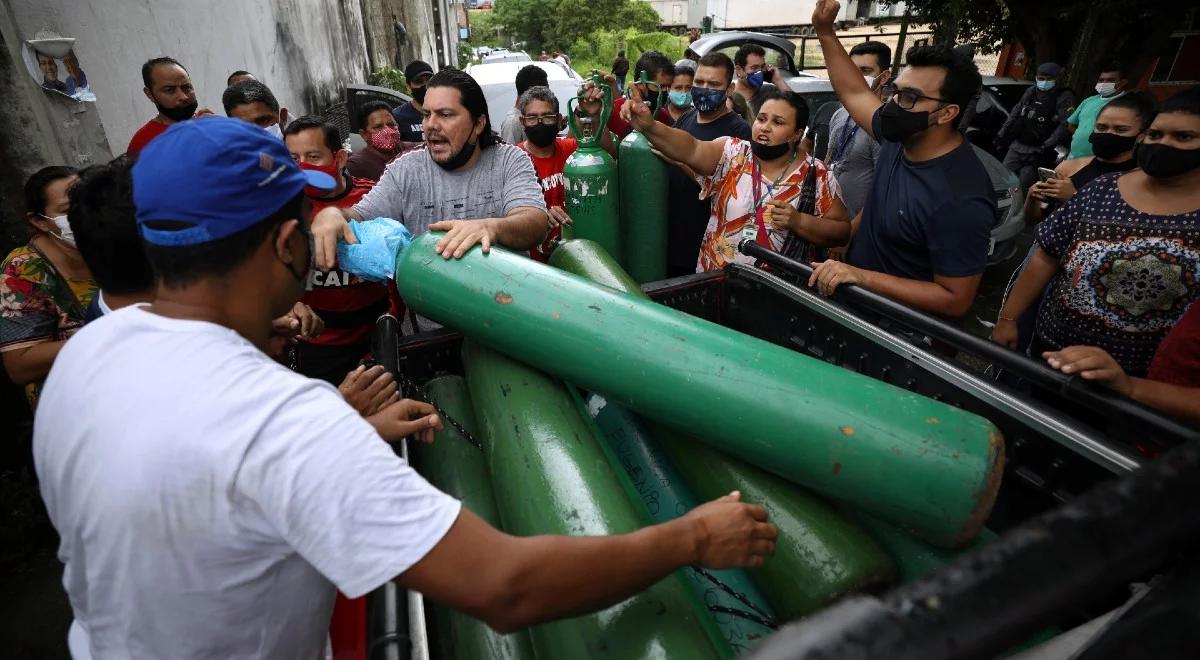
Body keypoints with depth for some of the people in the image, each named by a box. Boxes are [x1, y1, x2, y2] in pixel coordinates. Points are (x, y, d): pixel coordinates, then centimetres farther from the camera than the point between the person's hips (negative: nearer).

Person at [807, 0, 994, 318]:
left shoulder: (960, 201, -27)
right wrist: (825, 31, 9)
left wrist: (861, 277, -32)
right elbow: (854, 92, 12)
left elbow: (956, 300, -24)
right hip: (856, 297, 7)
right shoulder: (899, 140, -4)